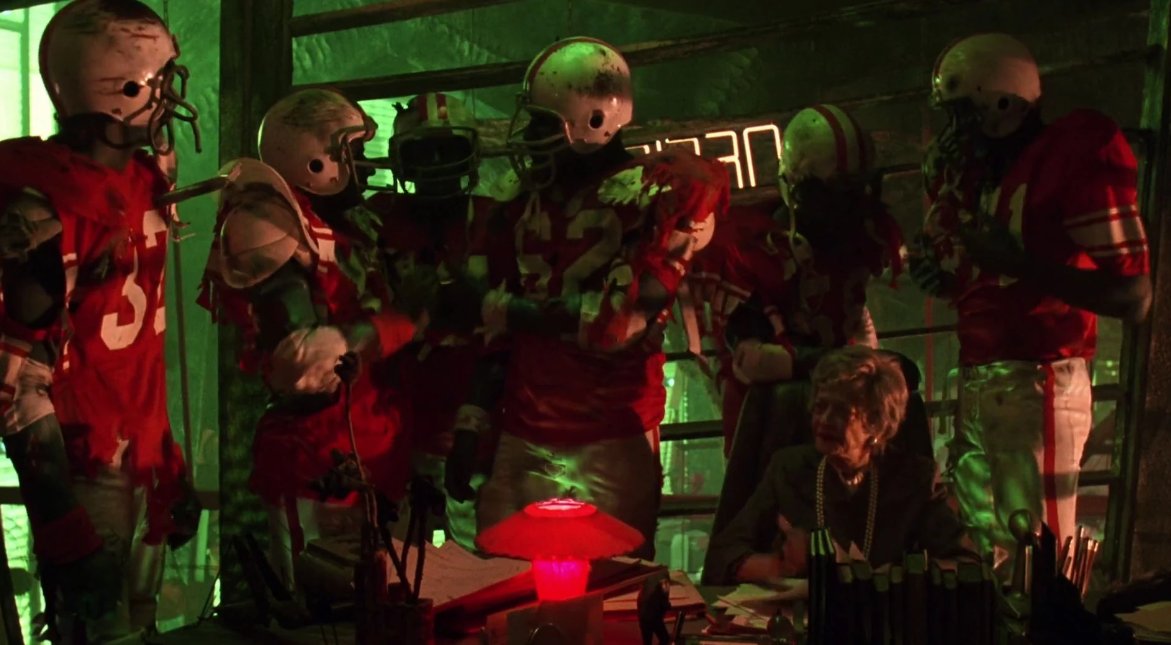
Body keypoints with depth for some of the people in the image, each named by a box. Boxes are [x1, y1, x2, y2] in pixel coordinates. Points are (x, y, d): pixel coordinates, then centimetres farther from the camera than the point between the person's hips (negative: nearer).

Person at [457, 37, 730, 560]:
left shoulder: (650, 195, -8)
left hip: (609, 442, -6)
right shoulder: (527, 203, 13)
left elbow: (621, 317, -16)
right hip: (521, 438, 6)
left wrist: (515, 312, -5)